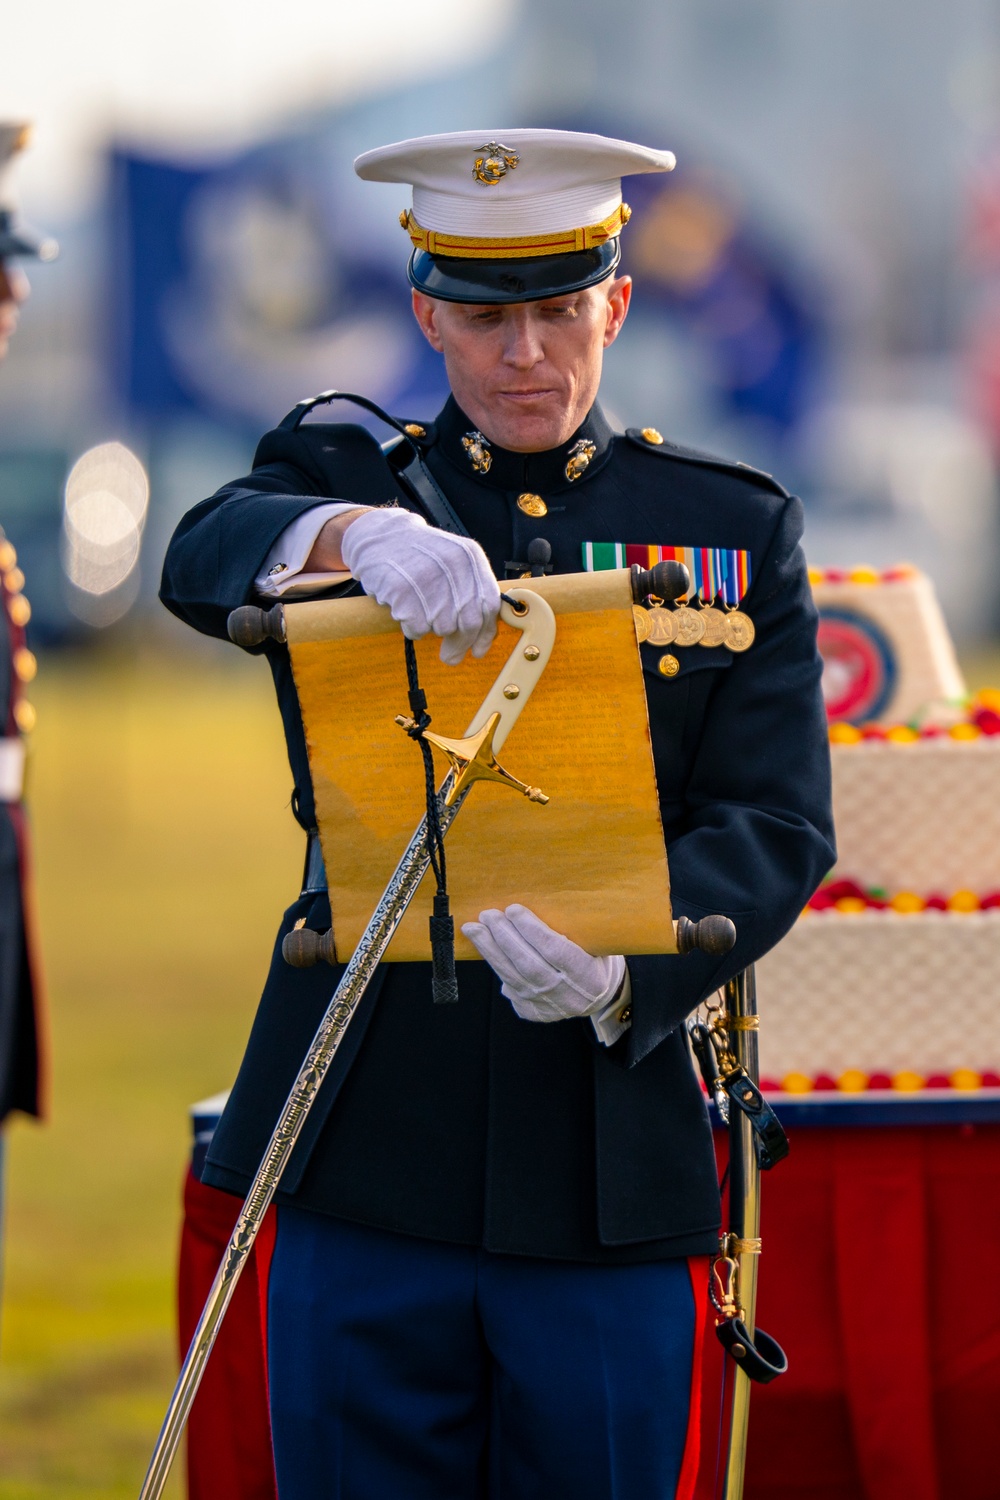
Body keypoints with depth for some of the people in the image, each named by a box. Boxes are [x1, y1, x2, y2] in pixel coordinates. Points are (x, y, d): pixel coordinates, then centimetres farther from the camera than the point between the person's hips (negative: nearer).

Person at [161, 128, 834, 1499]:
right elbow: (205, 559, -15)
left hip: (609, 1171, 0)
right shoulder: (337, 484, 9)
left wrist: (622, 974, -22)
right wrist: (357, 535, -39)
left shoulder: (736, 530, 9)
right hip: (366, 1155, 0)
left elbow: (776, 828, -2)